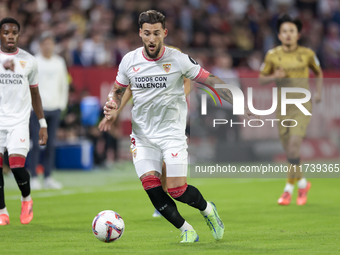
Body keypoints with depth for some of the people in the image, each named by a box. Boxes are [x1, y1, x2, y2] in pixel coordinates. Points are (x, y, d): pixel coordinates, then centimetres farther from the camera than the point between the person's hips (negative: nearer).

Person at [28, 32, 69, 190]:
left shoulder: (59, 62, 12)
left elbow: (64, 84, 20)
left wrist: (62, 104, 11)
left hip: (55, 109, 4)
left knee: (51, 144, 4)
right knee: (36, 144, -7)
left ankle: (48, 178, 9)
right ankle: (33, 178, -3)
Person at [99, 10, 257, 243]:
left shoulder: (179, 60, -9)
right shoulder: (129, 60, 0)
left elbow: (210, 80, -1)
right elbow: (117, 91, 15)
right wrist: (112, 110, -6)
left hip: (172, 132, -3)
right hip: (142, 134, 3)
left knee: (177, 189, -11)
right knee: (151, 186, -12)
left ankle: (208, 209, 21)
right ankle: (186, 230, 4)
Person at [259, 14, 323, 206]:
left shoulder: (307, 54, -1)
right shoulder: (272, 55, 0)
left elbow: (319, 72, 17)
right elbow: (261, 79, 9)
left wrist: (319, 93, 4)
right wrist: (274, 77, -12)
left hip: (302, 105, -2)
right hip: (283, 106, 2)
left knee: (294, 146, -17)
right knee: (290, 152, 7)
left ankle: (289, 189, -8)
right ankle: (303, 183, 31)